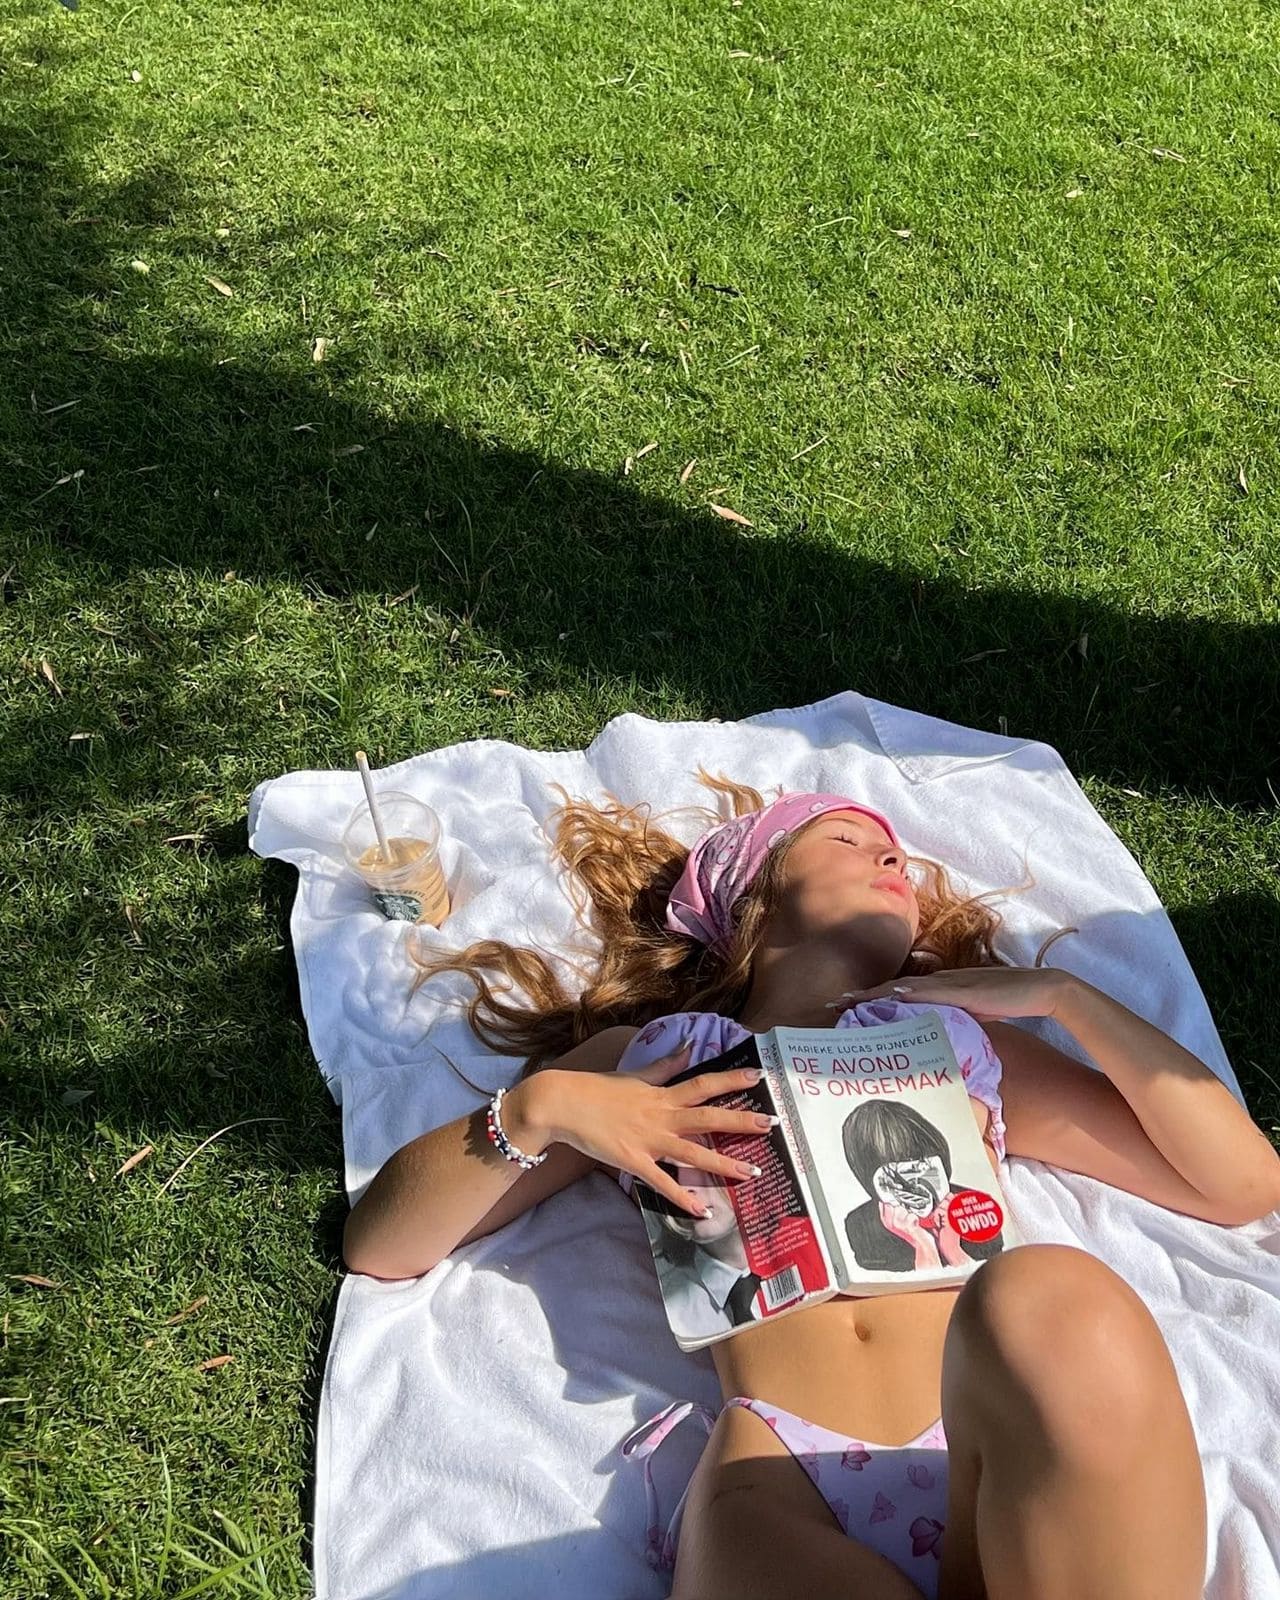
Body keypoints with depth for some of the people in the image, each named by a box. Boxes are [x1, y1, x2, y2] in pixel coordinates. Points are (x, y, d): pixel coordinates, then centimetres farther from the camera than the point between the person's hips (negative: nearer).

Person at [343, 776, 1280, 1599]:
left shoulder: (963, 1029, 31)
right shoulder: (645, 1052, 26)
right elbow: (379, 1246, 20)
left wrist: (1065, 997, 20)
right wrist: (536, 1109, 3)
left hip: (1013, 1462, 4)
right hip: (780, 1474, -3)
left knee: (1048, 1302, -33)